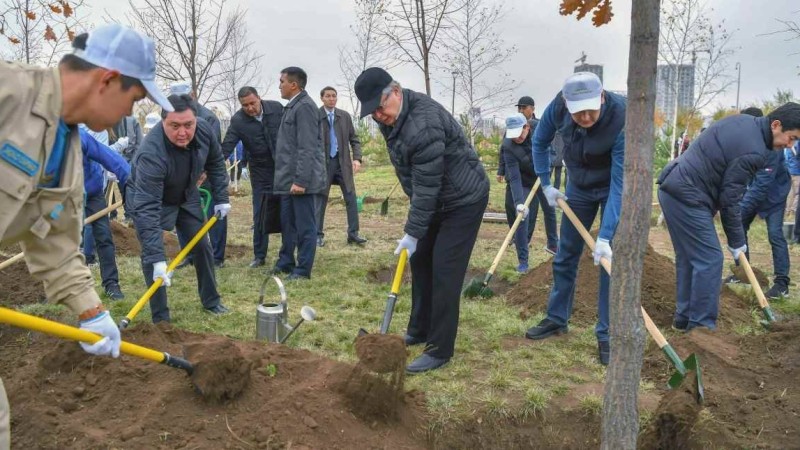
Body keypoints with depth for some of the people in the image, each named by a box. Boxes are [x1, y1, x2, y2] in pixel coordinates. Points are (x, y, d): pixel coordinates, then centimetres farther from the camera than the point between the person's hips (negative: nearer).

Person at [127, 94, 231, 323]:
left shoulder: (204, 131, -25)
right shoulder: (152, 154, -42)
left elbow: (215, 163, -2)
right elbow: (147, 208, -44)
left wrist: (221, 198, -4)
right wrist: (157, 258, -48)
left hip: (186, 195, 6)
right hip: (149, 198, -5)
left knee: (202, 246, 9)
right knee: (151, 257, -13)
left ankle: (211, 301, 27)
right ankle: (161, 319, -1)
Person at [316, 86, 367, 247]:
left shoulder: (345, 116, 5)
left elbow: (354, 139, 9)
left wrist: (357, 158, -4)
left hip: (343, 162, 3)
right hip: (323, 163, -3)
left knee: (351, 198, 1)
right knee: (320, 200, 5)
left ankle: (353, 233, 8)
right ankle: (318, 234, 15)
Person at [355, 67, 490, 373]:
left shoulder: (424, 123, -31)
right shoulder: (390, 116, 0)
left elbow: (427, 185, -29)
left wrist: (412, 232, -24)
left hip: (464, 199, -9)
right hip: (437, 200, 10)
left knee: (444, 271, -10)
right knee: (420, 261, 13)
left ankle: (440, 350, 0)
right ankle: (419, 331, 27)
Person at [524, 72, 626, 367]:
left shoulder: (620, 119, -35)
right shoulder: (558, 107, -24)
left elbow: (620, 183, -34)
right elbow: (540, 143, -2)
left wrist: (605, 236, -37)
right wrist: (546, 185, -3)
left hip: (613, 187, -4)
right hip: (579, 186, 4)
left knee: (611, 260, -6)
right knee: (565, 255, 10)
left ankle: (607, 334, 6)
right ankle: (557, 319, 25)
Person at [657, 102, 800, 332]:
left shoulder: (743, 120, 11)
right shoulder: (754, 152, -16)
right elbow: (729, 199, -12)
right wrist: (736, 241, 0)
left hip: (673, 188, 10)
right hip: (687, 197, -10)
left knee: (688, 257, 15)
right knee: (709, 259, -4)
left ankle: (684, 317, 23)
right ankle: (701, 325, 1)